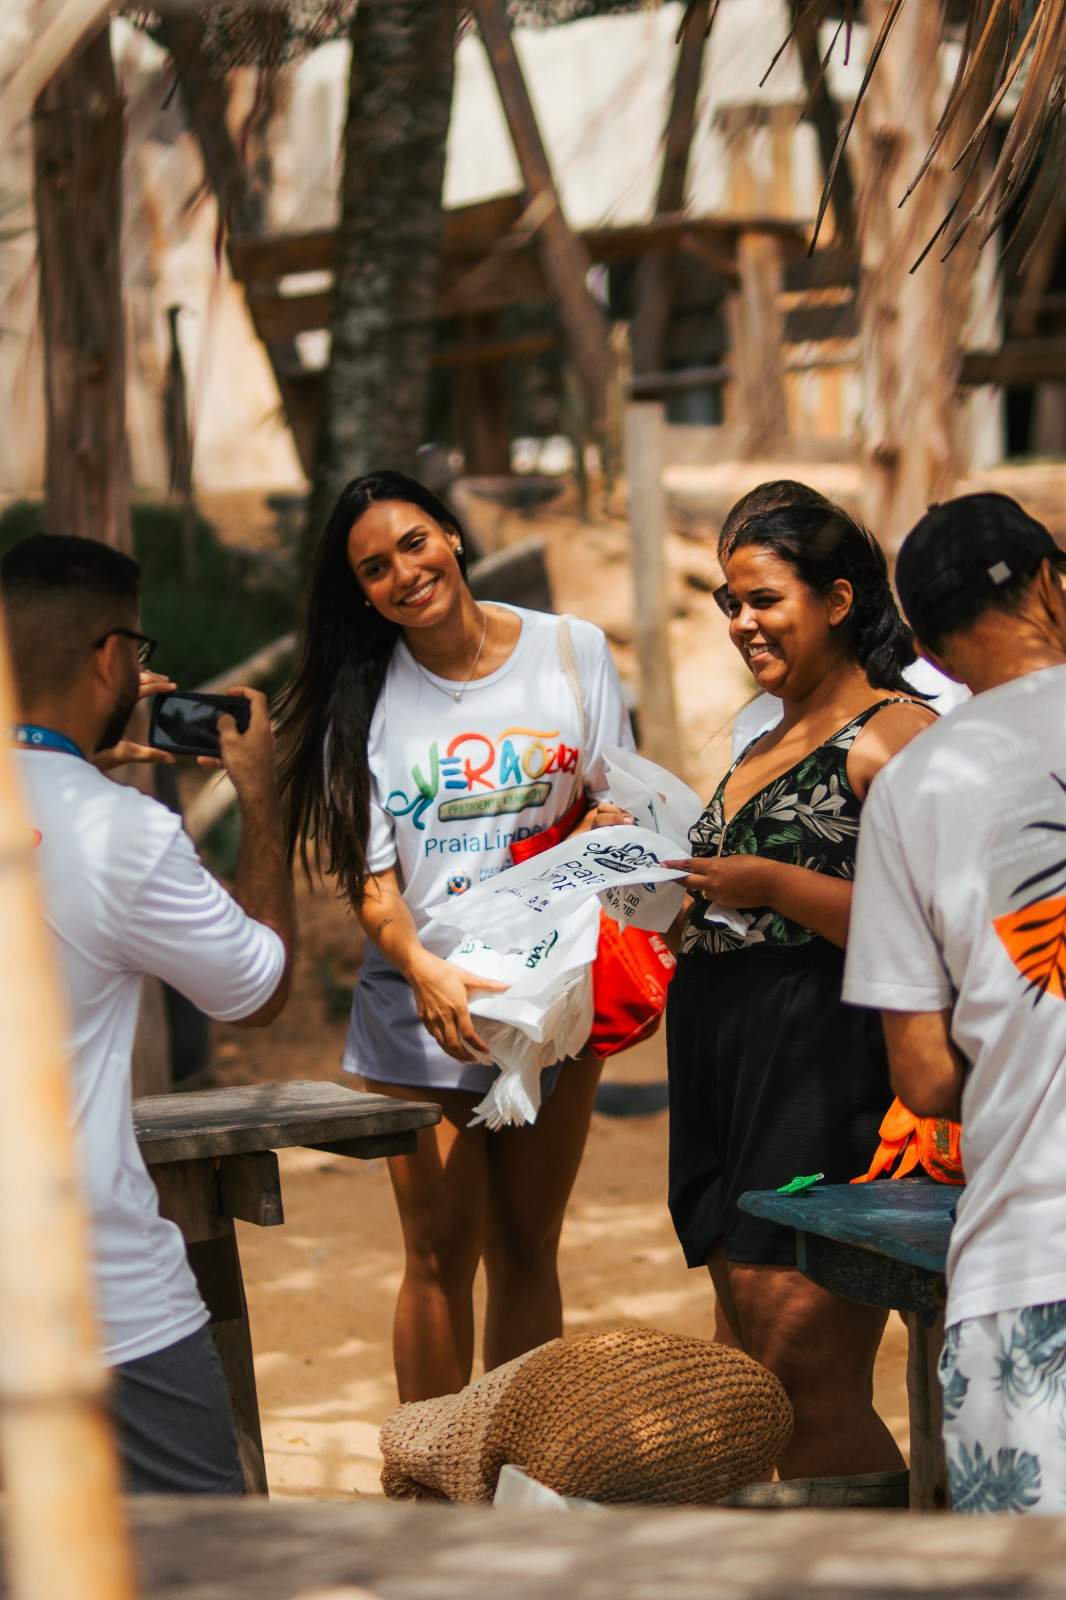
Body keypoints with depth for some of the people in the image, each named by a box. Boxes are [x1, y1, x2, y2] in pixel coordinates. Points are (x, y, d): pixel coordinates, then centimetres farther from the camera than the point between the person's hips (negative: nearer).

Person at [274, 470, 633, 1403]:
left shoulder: (572, 652, 3)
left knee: (527, 1246, 9)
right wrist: (424, 967, -26)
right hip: (422, 1004, -1)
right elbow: (371, 879, -6)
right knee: (442, 1252, -4)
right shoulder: (364, 700, -1)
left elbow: (619, 810, 7)